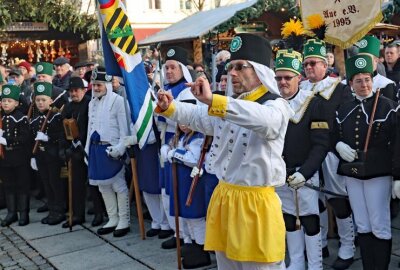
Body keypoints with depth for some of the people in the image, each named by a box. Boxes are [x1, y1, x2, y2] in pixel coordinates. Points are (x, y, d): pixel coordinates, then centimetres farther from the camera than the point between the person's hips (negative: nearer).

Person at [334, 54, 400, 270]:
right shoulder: (343, 109, 9)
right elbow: (335, 136, 18)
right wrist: (339, 145, -7)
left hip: (378, 173, -4)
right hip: (352, 174, 4)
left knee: (380, 227, 1)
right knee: (362, 227, 12)